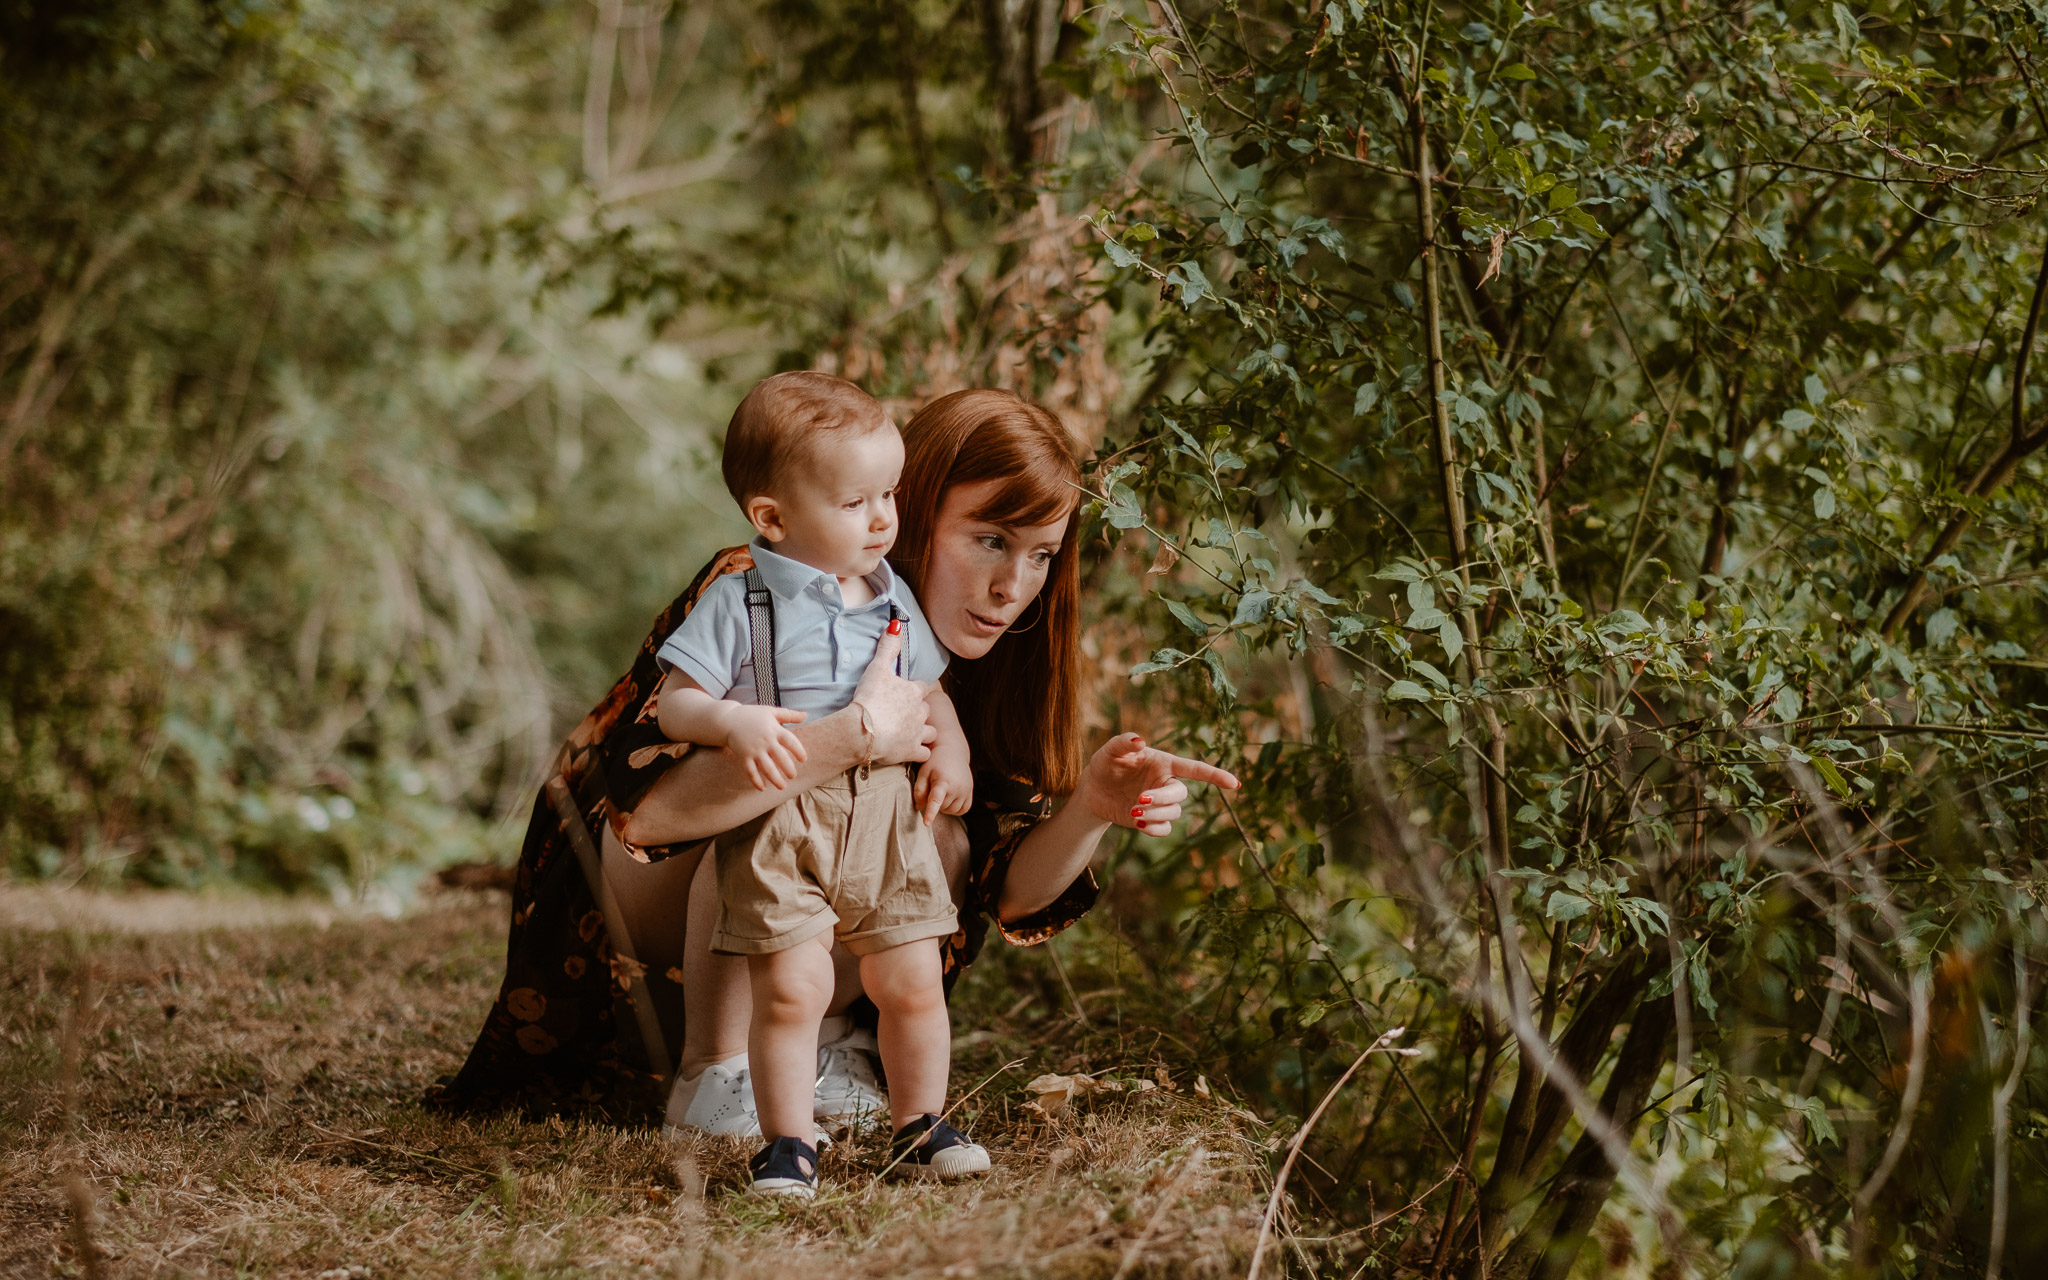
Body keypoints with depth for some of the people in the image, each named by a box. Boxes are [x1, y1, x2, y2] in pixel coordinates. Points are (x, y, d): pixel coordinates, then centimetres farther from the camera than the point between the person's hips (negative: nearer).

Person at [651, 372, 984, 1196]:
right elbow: (673, 702, -6)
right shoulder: (740, 603, -6)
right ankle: (789, 1144, 2)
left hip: (887, 816, 5)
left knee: (912, 981, 5)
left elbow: (929, 688, 23)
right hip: (781, 826, -5)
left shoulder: (891, 599, 11)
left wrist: (949, 751, 4)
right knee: (792, 987, -11)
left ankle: (920, 1125, 22)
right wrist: (733, 722, -26)